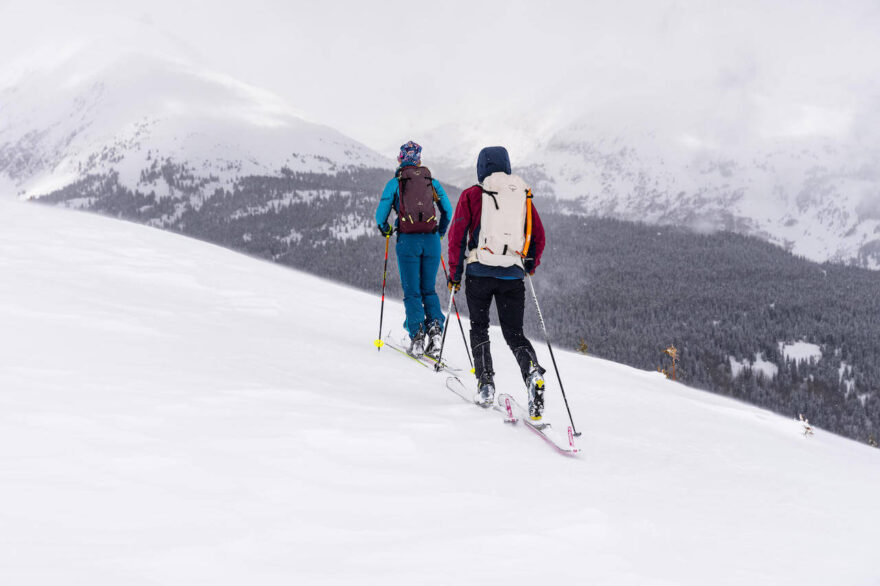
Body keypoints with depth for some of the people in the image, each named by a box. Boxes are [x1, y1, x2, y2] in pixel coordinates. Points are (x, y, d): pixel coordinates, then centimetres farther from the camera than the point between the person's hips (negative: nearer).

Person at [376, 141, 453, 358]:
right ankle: (435, 327, -7)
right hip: (431, 241, 2)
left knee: (412, 291, 3)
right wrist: (439, 232, 27)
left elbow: (381, 214, 0)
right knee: (429, 289, 13)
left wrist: (385, 229, 21)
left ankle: (417, 334, -10)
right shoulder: (432, 181, 11)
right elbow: (448, 211, 12)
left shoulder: (395, 182, 3)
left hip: (408, 241, -2)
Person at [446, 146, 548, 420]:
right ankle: (533, 372, -20)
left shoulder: (472, 195, 1)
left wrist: (455, 273, 6)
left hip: (480, 271, -2)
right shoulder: (524, 195, 9)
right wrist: (530, 265, 28)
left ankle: (486, 385, 5)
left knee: (479, 327, 16)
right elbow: (539, 237, 12)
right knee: (514, 332, 8)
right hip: (513, 274, 2)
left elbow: (457, 235, -2)